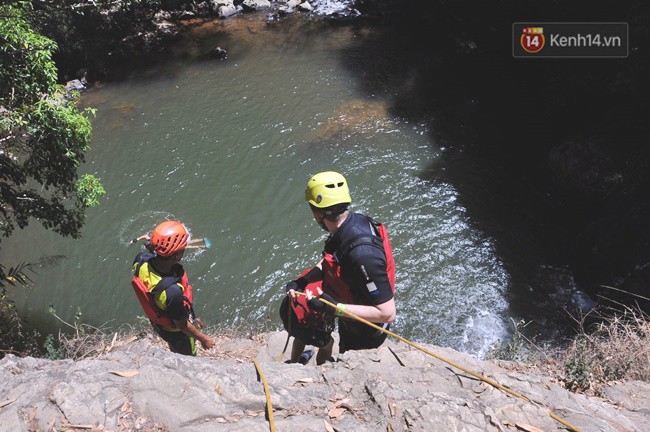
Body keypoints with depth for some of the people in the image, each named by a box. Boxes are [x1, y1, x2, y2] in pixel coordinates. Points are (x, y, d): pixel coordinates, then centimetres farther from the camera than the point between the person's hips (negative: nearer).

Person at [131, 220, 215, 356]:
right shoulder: (172, 292, -47)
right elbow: (182, 325, -29)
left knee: (174, 349, 38)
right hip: (177, 333, -6)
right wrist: (203, 338, -13)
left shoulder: (141, 260, -29)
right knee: (188, 357, 28)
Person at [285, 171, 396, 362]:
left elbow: (387, 313, -37)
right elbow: (329, 261, 4)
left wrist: (334, 308, -39)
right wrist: (301, 282, -10)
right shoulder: (355, 220, -14)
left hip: (363, 333, -7)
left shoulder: (362, 254, -42)